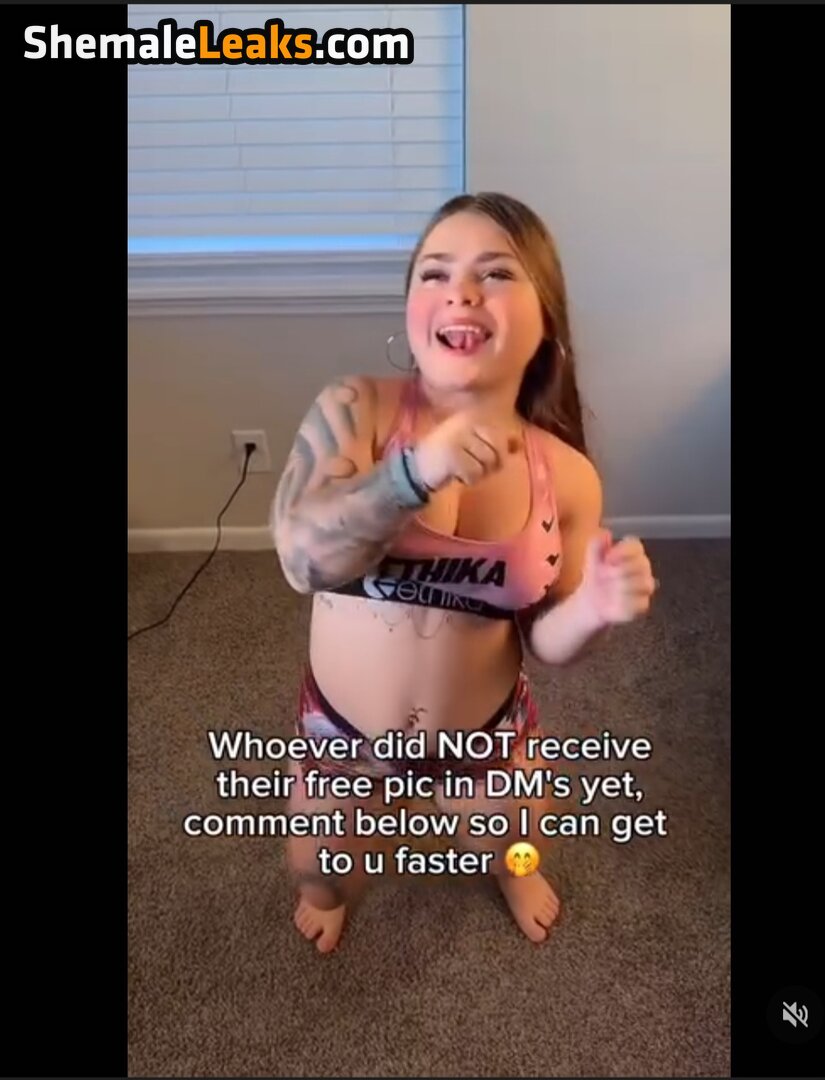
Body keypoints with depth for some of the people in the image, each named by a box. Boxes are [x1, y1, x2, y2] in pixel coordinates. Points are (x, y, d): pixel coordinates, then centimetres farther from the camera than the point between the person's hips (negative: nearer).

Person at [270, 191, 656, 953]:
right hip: (345, 729, 0)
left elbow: (541, 641, -8)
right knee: (319, 870, 26)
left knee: (504, 843, 31)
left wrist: (596, 609, -30)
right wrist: (418, 471, -49)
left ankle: (512, 872, 71)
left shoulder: (568, 476, -17)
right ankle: (334, 889, 66)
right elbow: (302, 557, -35)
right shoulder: (353, 411, -22)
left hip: (485, 731, 1)